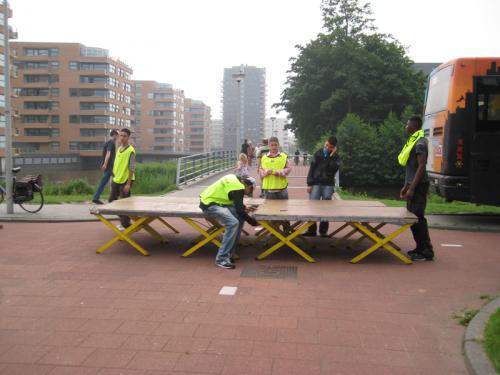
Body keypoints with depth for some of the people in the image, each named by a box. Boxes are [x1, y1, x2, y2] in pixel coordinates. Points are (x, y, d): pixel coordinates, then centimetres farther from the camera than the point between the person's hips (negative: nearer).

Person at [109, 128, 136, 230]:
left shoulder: (130, 151, -14)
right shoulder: (119, 149, 10)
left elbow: (132, 168, -16)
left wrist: (128, 184, -19)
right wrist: (113, 177, 17)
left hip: (125, 181, -8)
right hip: (116, 180, 8)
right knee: (112, 200, 14)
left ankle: (126, 225, 14)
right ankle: (123, 219, 29)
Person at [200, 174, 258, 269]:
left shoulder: (235, 180, 13)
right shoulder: (238, 188, -17)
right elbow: (239, 211, -17)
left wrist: (244, 209, 12)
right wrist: (252, 221, -5)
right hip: (209, 204, -10)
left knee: (240, 219, 1)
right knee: (233, 223, -23)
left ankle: (229, 253, 5)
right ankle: (221, 259, -18)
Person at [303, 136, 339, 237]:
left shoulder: (335, 157, 5)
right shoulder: (317, 154, 6)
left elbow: (334, 169, -12)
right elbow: (311, 169, 4)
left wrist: (332, 156, -13)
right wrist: (309, 184, -2)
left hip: (328, 185, 0)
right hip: (316, 184, 0)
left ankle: (324, 230, 8)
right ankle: (311, 229, 3)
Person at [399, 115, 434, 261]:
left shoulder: (420, 143, -14)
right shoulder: (413, 141, 16)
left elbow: (421, 167, -21)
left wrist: (412, 188, -23)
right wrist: (406, 186, 20)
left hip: (418, 186, -10)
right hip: (413, 185, 10)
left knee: (418, 218, -8)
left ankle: (427, 252, -2)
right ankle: (420, 248, 21)